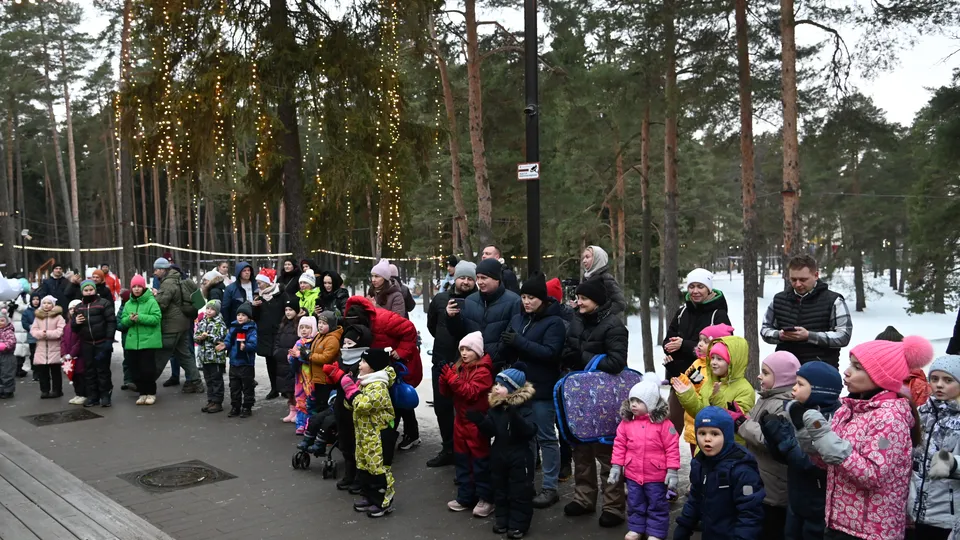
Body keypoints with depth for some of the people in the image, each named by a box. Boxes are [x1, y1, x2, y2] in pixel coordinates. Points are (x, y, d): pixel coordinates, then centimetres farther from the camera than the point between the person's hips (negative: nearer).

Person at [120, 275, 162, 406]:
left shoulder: (151, 301, -6)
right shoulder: (128, 304, 11)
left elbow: (156, 318, -14)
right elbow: (123, 321, 9)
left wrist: (140, 318, -22)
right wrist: (130, 319, -13)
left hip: (148, 341, -5)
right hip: (132, 342, 5)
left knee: (147, 369, -4)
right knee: (136, 370, 8)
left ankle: (151, 393, 10)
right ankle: (142, 393, 18)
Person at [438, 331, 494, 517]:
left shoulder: (483, 371, -14)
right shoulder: (458, 367, 8)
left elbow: (471, 393, -24)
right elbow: (446, 393, 7)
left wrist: (452, 378, -28)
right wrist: (444, 377, -13)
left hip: (477, 423, -8)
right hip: (461, 421, 8)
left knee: (480, 462, 0)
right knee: (461, 460, 13)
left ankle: (485, 499, 9)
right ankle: (465, 497, 22)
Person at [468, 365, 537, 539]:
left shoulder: (524, 408, -16)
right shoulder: (495, 406, 0)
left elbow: (530, 431, -28)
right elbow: (490, 431, 0)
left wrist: (515, 417, -43)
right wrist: (479, 420, -19)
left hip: (519, 457, -6)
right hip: (498, 455, 6)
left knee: (519, 492, 4)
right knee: (500, 489, 17)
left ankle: (519, 523, 16)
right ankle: (502, 518, 31)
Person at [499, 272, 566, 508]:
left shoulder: (553, 322, -8)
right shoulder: (517, 319, 10)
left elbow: (551, 353, -20)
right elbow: (506, 354, 10)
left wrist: (520, 342, -25)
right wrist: (506, 345, -14)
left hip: (542, 389, -6)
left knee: (546, 437, 2)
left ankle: (550, 487, 10)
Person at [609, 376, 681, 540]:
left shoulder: (663, 424, -14)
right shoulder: (626, 423, -2)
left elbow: (672, 448, -11)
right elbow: (619, 445, 4)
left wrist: (672, 471, -12)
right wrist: (616, 466, 2)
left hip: (656, 475, -4)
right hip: (633, 474, 4)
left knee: (657, 506, 11)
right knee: (635, 504, 18)